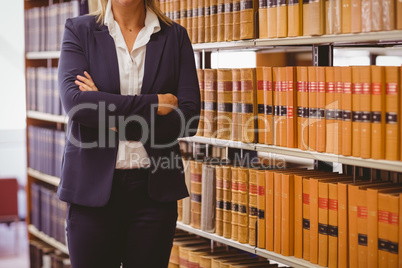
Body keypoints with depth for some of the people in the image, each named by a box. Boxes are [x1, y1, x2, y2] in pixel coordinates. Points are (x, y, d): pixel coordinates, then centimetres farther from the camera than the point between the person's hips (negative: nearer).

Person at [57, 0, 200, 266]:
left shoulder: (175, 36, 6)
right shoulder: (79, 30, 4)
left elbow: (188, 118, -4)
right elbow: (74, 100, -13)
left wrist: (117, 121, -12)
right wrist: (154, 104, -13)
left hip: (154, 187, 1)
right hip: (94, 185, -1)